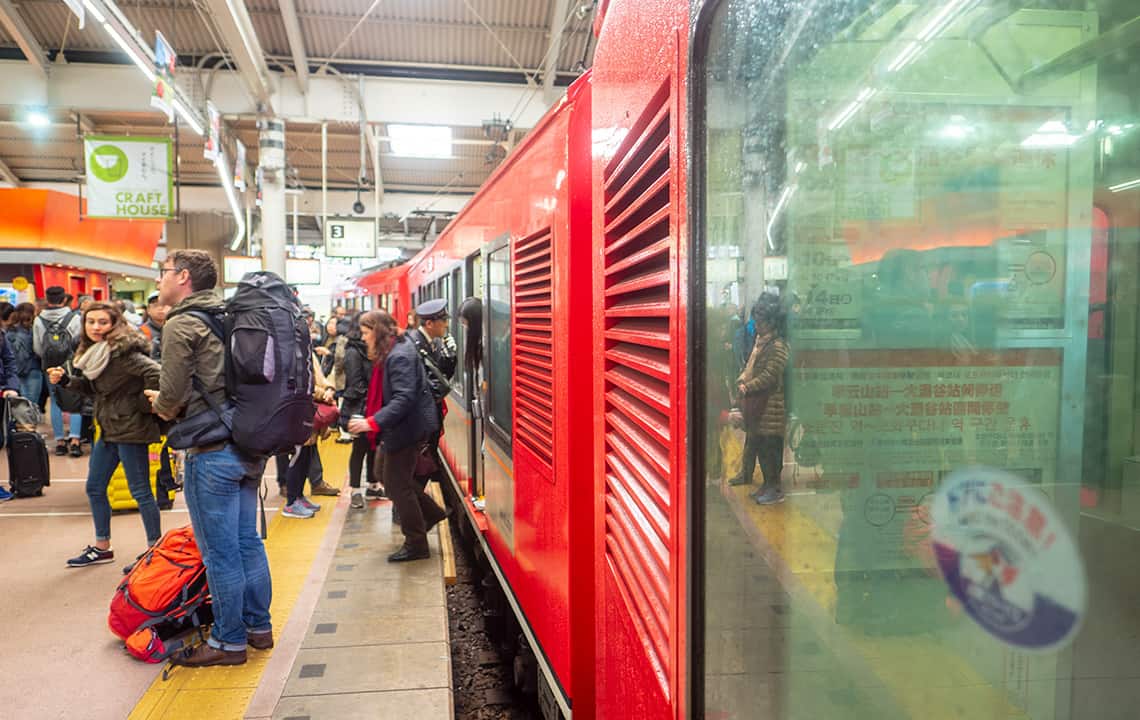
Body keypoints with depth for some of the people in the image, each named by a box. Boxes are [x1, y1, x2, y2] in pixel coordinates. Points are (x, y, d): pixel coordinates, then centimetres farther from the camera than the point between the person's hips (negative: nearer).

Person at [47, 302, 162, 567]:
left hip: (131, 429, -10)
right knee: (94, 488, 17)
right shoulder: (94, 351, 9)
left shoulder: (122, 352, -19)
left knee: (140, 492, -1)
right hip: (109, 430, 10)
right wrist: (65, 380, 5)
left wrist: (144, 405, -21)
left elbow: (155, 373, -29)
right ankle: (102, 548, 31)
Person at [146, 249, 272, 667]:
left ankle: (229, 641, 15)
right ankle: (258, 627, 27)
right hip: (250, 446, 8)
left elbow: (171, 397, -14)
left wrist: (159, 405, 9)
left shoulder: (180, 325, -10)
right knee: (247, 541, 16)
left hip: (212, 452, -8)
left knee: (219, 552, 3)